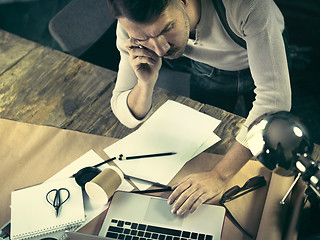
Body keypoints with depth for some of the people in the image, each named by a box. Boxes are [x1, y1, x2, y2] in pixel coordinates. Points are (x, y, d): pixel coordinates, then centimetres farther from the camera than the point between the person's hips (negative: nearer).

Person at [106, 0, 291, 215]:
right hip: (207, 68, 2)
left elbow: (275, 97, -47)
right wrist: (146, 82, -47)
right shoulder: (133, 24, -34)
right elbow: (129, 118, -25)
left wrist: (219, 175, -50)